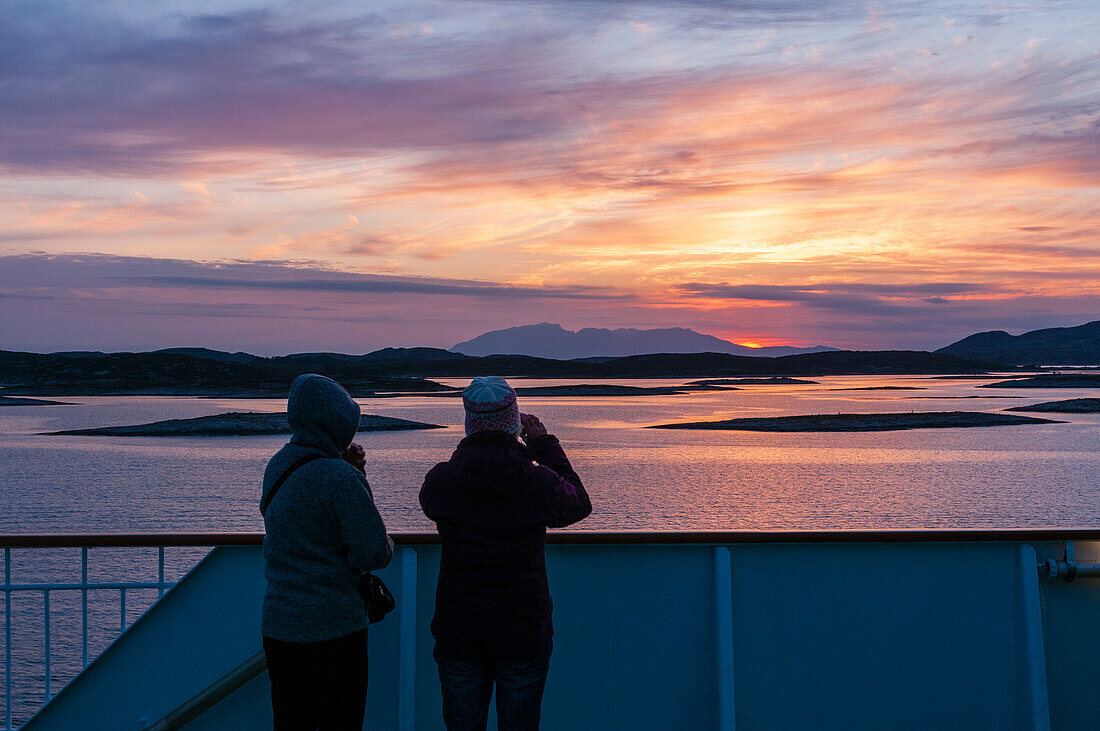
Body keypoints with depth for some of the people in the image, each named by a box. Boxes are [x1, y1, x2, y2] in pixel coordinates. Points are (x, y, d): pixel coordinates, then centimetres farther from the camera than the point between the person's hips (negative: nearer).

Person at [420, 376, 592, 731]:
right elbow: (579, 505, 8)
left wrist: (473, 451, 12)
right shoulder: (540, 483, -14)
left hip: (458, 634, 1)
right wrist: (545, 445, 11)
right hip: (524, 635, -1)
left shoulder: (439, 480, -11)